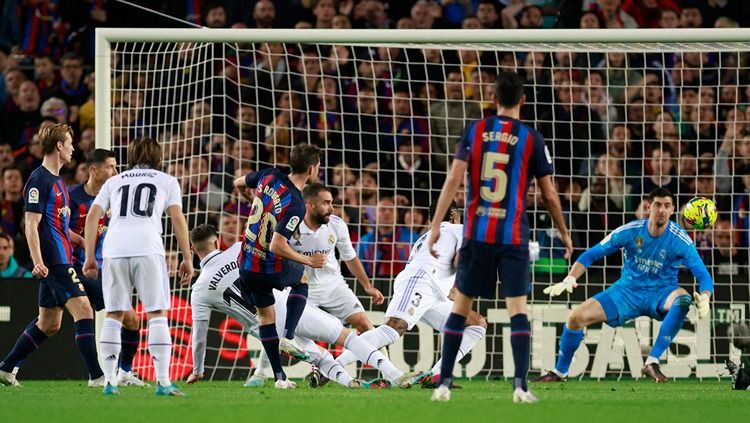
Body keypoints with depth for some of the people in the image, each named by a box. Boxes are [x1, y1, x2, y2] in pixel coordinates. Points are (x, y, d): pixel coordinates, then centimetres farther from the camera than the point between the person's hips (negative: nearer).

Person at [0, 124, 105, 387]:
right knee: (83, 310, -14)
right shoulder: (39, 180, -11)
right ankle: (97, 375, -16)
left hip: (61, 261, 10)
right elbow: (31, 225, -17)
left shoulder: (57, 181, 19)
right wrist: (38, 262, -24)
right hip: (53, 263, -10)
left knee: (48, 324, 12)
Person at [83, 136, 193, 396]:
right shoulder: (167, 181, 20)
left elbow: (92, 216, 15)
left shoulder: (113, 182, 25)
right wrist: (187, 259, 10)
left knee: (113, 315, 9)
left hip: (113, 249, 2)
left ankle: (110, 381, 6)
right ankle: (163, 382, -9)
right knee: (157, 314, -2)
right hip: (148, 248, -2)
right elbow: (177, 219, 9)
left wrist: (90, 257, 16)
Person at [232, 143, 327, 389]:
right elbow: (278, 246, -28)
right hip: (272, 270, -5)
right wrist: (309, 261, -16)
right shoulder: (296, 205, -24)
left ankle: (279, 376, 19)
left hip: (246, 265, 5)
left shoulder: (269, 177, -5)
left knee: (265, 314, 21)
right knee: (301, 279, 29)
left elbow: (238, 184, 16)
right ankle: (288, 336, 15)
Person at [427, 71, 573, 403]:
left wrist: (436, 225, -3)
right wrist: (564, 234, 17)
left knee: (460, 306, 10)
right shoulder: (531, 138, 0)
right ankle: (520, 385, -13)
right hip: (513, 235, -2)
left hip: (477, 233, 2)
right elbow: (549, 194, 4)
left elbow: (453, 179, -4)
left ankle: (444, 383, 8)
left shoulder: (475, 131, 3)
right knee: (517, 310, -2)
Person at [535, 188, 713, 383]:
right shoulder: (630, 231, -11)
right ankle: (560, 372, 11)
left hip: (660, 294, -2)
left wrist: (704, 299, -40)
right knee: (577, 317, -13)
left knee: (682, 300, -38)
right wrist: (569, 279, -20)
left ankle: (652, 362, -30)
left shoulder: (680, 240, -15)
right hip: (627, 291, 2)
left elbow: (703, 276, -17)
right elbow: (591, 255, -4)